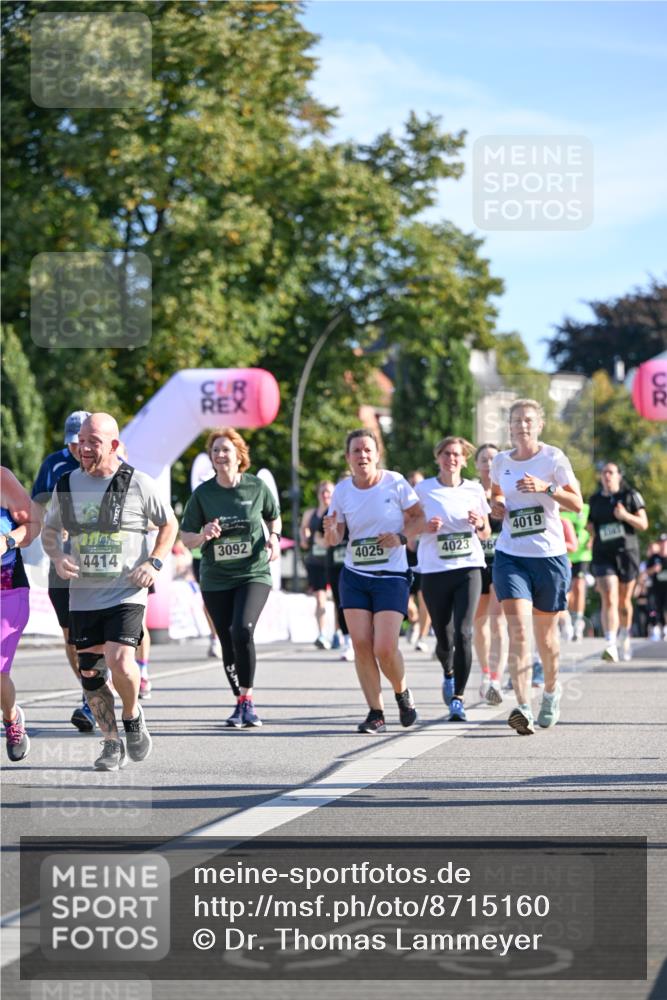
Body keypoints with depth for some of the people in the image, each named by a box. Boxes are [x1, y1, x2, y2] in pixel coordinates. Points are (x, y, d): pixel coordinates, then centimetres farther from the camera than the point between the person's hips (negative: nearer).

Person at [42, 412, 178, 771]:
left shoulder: (139, 484, -3)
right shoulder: (67, 485, 5)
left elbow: (169, 524, 8)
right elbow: (49, 529, 17)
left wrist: (154, 562, -6)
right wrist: (57, 557, -4)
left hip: (127, 593, -4)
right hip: (83, 595, 4)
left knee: (119, 661, -21)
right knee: (90, 675, 4)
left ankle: (133, 717, 9)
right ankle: (112, 743, 22)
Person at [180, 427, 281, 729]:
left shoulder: (257, 487, -2)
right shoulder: (203, 493, -2)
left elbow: (274, 517, 17)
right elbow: (186, 537, 3)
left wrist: (274, 538, -2)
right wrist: (204, 535, -18)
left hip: (253, 573, -2)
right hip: (215, 579, 2)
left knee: (242, 630, -24)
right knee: (228, 644, 5)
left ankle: (247, 700, -11)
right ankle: (241, 704, 23)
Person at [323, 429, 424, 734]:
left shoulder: (395, 482, -7)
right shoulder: (342, 490, 2)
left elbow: (419, 518, 1)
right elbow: (334, 540, 6)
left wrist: (401, 537, -17)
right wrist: (330, 531, -17)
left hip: (392, 576, -3)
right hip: (354, 577, 3)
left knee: (385, 649, -12)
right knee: (361, 644, -5)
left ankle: (402, 693, 18)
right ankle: (375, 712, 6)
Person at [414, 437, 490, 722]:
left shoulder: (474, 490, 7)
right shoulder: (423, 490, 2)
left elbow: (486, 533, 15)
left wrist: (479, 525, -7)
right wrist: (426, 527, -13)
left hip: (468, 569, 0)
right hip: (434, 571, 0)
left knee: (463, 633, -15)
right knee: (443, 635, 7)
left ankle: (458, 698, -10)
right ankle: (449, 674, 42)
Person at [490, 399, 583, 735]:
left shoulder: (553, 458, -3)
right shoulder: (501, 462, 6)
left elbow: (577, 503, -5)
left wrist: (547, 488, -19)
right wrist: (497, 505, 4)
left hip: (549, 556, -1)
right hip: (510, 556, 1)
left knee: (545, 632, 10)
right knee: (518, 629, -16)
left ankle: (551, 692, 38)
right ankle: (523, 707, -26)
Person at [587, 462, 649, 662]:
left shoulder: (630, 496, 3)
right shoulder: (594, 500, 10)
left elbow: (643, 524, 0)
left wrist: (626, 516, -17)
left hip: (627, 553, 0)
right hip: (603, 555, 0)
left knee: (624, 600, 11)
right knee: (609, 599, -17)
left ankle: (625, 636, 39)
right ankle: (611, 646, -28)